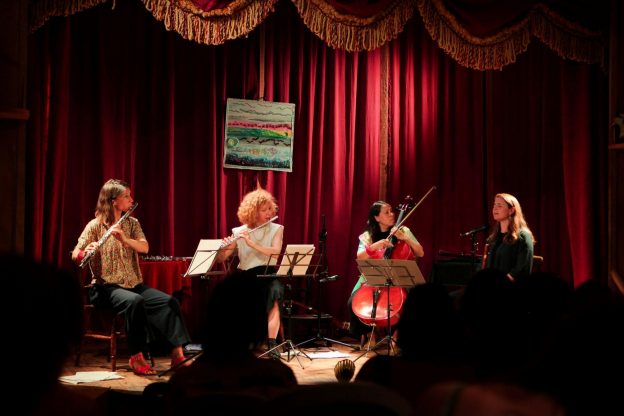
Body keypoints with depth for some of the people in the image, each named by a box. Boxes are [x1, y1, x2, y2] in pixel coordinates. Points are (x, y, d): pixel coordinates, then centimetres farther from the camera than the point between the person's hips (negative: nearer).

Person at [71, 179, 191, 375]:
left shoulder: (132, 223, 9)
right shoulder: (95, 225, -5)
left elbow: (145, 248, -7)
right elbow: (75, 255, -13)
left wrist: (124, 239, -25)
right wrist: (86, 253, -36)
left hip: (134, 284, 5)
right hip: (107, 287, -5)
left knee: (170, 302, -20)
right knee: (134, 301, -36)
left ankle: (177, 353, -22)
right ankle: (137, 357, -28)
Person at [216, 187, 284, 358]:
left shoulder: (276, 229, 6)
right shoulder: (239, 232, 5)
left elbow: (276, 252, -12)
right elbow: (220, 259, 2)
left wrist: (251, 243, -21)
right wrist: (223, 248, -20)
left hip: (270, 275, 0)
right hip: (247, 277, 0)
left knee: (274, 298, -34)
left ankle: (272, 344, -35)